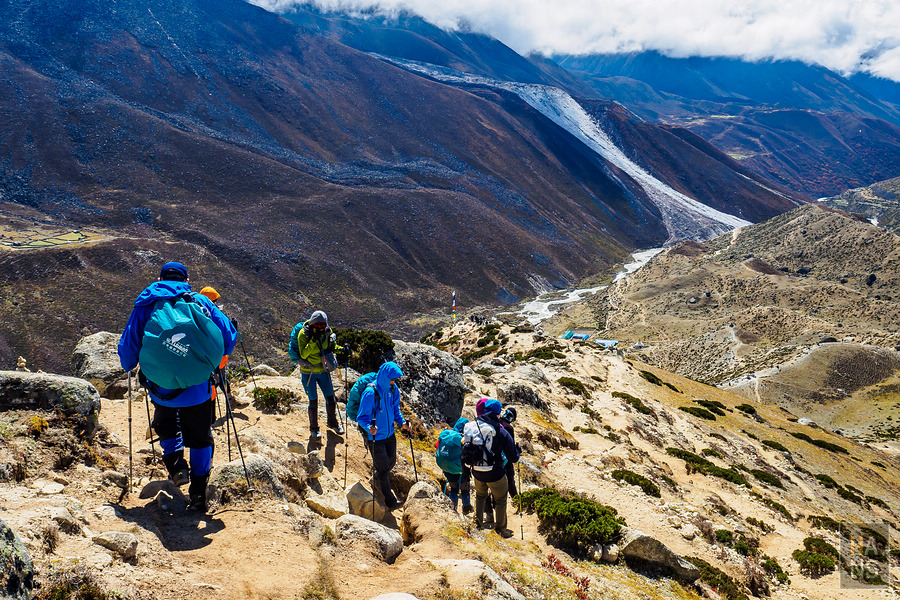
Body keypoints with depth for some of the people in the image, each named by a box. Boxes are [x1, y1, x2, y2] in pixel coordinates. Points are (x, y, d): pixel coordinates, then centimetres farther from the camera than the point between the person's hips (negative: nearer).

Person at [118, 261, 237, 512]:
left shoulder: (145, 305, 5)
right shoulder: (200, 301, 2)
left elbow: (127, 348, 6)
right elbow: (229, 336, -1)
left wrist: (128, 367, 28)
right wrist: (215, 360, 18)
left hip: (161, 387, 1)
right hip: (198, 388, -1)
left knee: (165, 424, 32)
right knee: (200, 438, 14)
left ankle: (175, 462, 12)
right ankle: (198, 495, 14)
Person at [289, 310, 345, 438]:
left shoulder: (327, 331, -7)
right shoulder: (303, 334, -20)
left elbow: (331, 346, 9)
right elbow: (303, 355, -24)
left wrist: (340, 349, -11)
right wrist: (313, 342, -35)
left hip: (323, 370, 4)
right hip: (308, 372, -4)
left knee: (330, 398, 11)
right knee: (313, 401, -1)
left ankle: (332, 423, 34)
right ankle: (314, 428, 20)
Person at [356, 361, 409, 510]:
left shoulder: (393, 389, -5)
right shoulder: (370, 393, -26)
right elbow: (362, 417, -21)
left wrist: (401, 422, -2)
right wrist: (369, 428, -40)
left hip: (389, 434, 7)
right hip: (375, 437, -7)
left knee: (391, 461, 22)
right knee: (383, 468, 1)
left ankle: (380, 482, 52)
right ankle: (390, 502, 14)